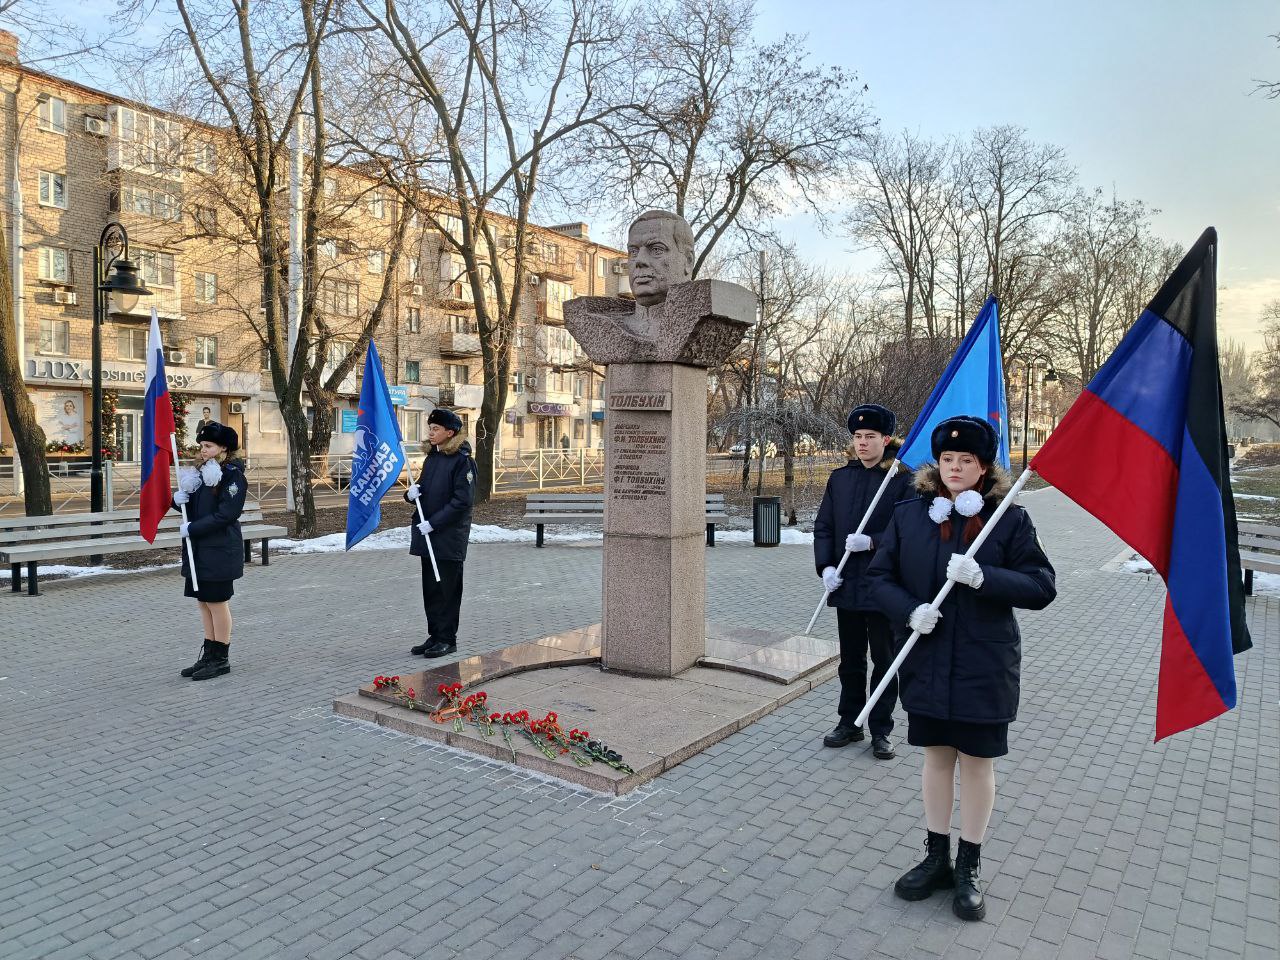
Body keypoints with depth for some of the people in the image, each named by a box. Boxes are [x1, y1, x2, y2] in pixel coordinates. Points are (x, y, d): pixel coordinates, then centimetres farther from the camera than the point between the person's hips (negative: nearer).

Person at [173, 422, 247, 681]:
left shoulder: (233, 475, -12)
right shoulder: (201, 472, 13)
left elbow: (226, 514, -19)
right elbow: (190, 505, 18)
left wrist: (192, 528, -16)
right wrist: (178, 499, -4)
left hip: (219, 550, -8)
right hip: (199, 548, 8)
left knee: (217, 601, 0)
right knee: (204, 601, 12)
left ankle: (221, 659, 10)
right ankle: (209, 655, 22)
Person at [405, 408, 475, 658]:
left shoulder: (462, 460, -12)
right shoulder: (431, 458, 13)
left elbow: (462, 501, -17)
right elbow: (423, 489, 22)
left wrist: (433, 522, -19)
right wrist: (412, 492, -2)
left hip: (450, 536, -8)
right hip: (428, 534, 8)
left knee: (447, 590, 0)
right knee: (430, 589, 12)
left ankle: (447, 639, 10)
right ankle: (434, 636, 22)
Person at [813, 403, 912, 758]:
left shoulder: (902, 479, -7)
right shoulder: (839, 478, 6)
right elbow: (823, 526, 7)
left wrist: (871, 542, -21)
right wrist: (826, 566, -5)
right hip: (846, 586, 4)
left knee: (884, 661, 9)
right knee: (850, 660, 16)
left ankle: (881, 730, 23)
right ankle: (849, 723, 30)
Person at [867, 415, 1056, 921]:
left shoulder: (1010, 519, -6)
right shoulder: (909, 514, 0)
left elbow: (1041, 587, -8)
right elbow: (880, 574, 2)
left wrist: (983, 577, -24)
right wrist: (908, 611, -16)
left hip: (984, 665, -2)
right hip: (926, 660, 2)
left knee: (977, 761, 10)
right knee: (937, 756, 16)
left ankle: (969, 868, 28)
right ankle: (936, 857, 32)